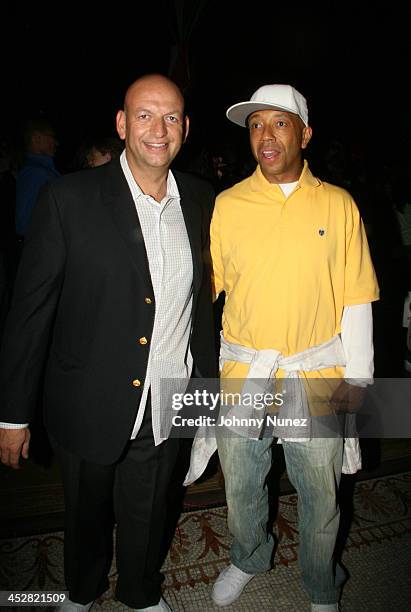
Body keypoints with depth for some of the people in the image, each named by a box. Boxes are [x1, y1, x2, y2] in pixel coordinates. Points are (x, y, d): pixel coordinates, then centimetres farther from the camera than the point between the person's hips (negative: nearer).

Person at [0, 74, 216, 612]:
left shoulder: (200, 200, -2)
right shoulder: (70, 198, -15)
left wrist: (207, 380, 10)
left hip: (165, 409, 3)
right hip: (90, 406, -2)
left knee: (146, 516, 24)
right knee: (87, 515, 24)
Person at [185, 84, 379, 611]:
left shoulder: (338, 205, -2)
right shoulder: (226, 205, -1)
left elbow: (356, 299, 0)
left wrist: (357, 375, -3)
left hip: (318, 378, 0)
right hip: (241, 373, 1)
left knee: (320, 496, 16)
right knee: (241, 487, 19)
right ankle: (249, 559, 51)